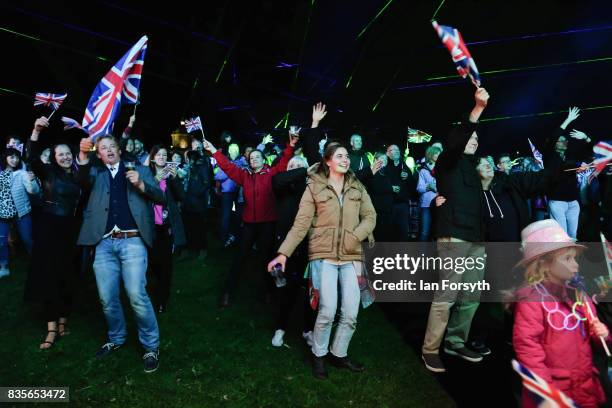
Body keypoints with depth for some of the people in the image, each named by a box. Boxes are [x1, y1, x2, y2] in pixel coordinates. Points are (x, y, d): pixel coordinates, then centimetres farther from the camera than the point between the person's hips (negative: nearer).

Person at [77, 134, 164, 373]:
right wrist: (83, 154, -23)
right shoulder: (96, 174, 17)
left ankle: (151, 346, 6)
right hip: (105, 243, 3)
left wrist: (141, 185, -11)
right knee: (107, 298, 6)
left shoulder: (139, 171, 13)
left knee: (136, 295, -10)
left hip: (132, 241, -3)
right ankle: (116, 338, 31)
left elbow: (161, 198, 6)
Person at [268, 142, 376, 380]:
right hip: (324, 255, -3)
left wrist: (354, 237, -10)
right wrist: (283, 253, -12)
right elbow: (301, 224, -4)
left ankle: (339, 354, 26)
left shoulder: (357, 187, 10)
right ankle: (318, 355, 15)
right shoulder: (314, 187, 0)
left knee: (351, 313, 2)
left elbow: (370, 216, 8)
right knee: (328, 311, -11)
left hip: (351, 256, 4)